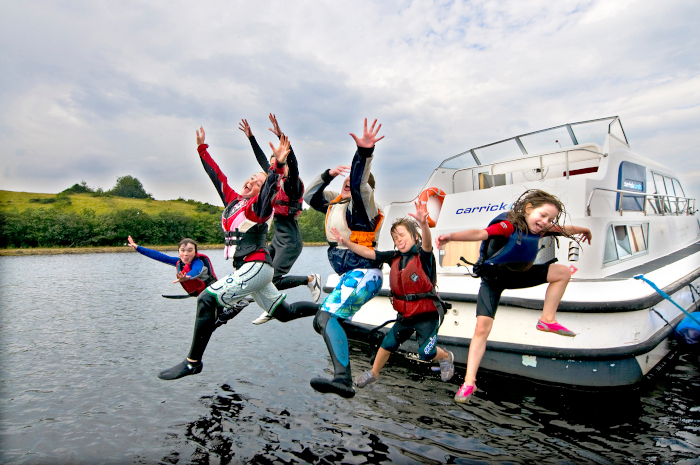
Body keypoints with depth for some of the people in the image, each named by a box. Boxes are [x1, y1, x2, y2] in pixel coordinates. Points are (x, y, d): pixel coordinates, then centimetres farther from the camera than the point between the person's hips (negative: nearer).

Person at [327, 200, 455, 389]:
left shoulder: (423, 255, -17)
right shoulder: (394, 257, -1)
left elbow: (427, 244, -39)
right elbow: (369, 253, -2)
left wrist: (423, 223, -60)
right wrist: (345, 243, -10)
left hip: (428, 314, -5)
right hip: (406, 315, 5)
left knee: (426, 353, -3)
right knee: (387, 343, 10)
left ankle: (446, 357, 31)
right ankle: (373, 373, 32)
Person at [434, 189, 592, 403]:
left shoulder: (541, 228, -6)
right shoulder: (508, 225, -28)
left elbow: (566, 230, 15)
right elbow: (481, 234, -46)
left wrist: (584, 230, 35)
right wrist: (452, 236, -63)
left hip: (518, 274, 7)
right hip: (493, 279, -6)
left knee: (563, 272, -2)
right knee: (482, 327, -14)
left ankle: (547, 319, 9)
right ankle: (469, 382, -6)